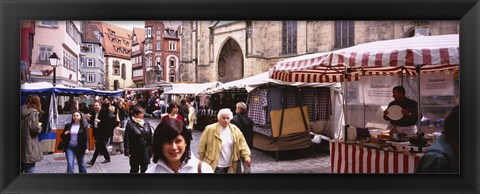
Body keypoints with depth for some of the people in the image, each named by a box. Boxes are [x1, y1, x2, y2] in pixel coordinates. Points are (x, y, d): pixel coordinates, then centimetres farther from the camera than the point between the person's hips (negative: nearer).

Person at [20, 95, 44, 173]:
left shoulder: (22, 111, 7)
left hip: (21, 144, 7)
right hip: (29, 144, -7)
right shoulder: (33, 112, -13)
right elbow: (35, 129, -18)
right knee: (30, 168, 0)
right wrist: (40, 126, 1)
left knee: (20, 169, 19)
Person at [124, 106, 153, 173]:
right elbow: (127, 139, -11)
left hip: (145, 151, 4)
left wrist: (150, 149, 6)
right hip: (135, 152, -4)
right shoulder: (130, 124, -10)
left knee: (144, 169, 14)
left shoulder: (146, 123, 3)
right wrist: (127, 151, -14)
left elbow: (150, 137, 7)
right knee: (134, 169, 11)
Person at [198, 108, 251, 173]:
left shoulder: (235, 129, 2)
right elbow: (202, 146, -4)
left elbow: (242, 144, 3)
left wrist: (247, 156, -11)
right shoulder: (210, 129, -10)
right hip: (215, 166, -4)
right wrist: (201, 161, 1)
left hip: (230, 167, 4)